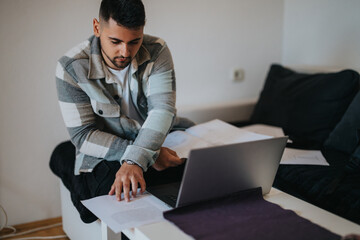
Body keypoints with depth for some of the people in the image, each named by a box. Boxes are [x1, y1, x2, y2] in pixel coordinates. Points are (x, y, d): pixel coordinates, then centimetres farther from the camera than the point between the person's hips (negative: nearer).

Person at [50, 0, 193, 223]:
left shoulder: (157, 52, -10)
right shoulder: (71, 68, -16)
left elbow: (162, 109, -22)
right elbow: (83, 135, -17)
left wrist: (135, 161, -40)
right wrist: (151, 155, -25)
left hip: (162, 140, 4)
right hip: (106, 153, -3)